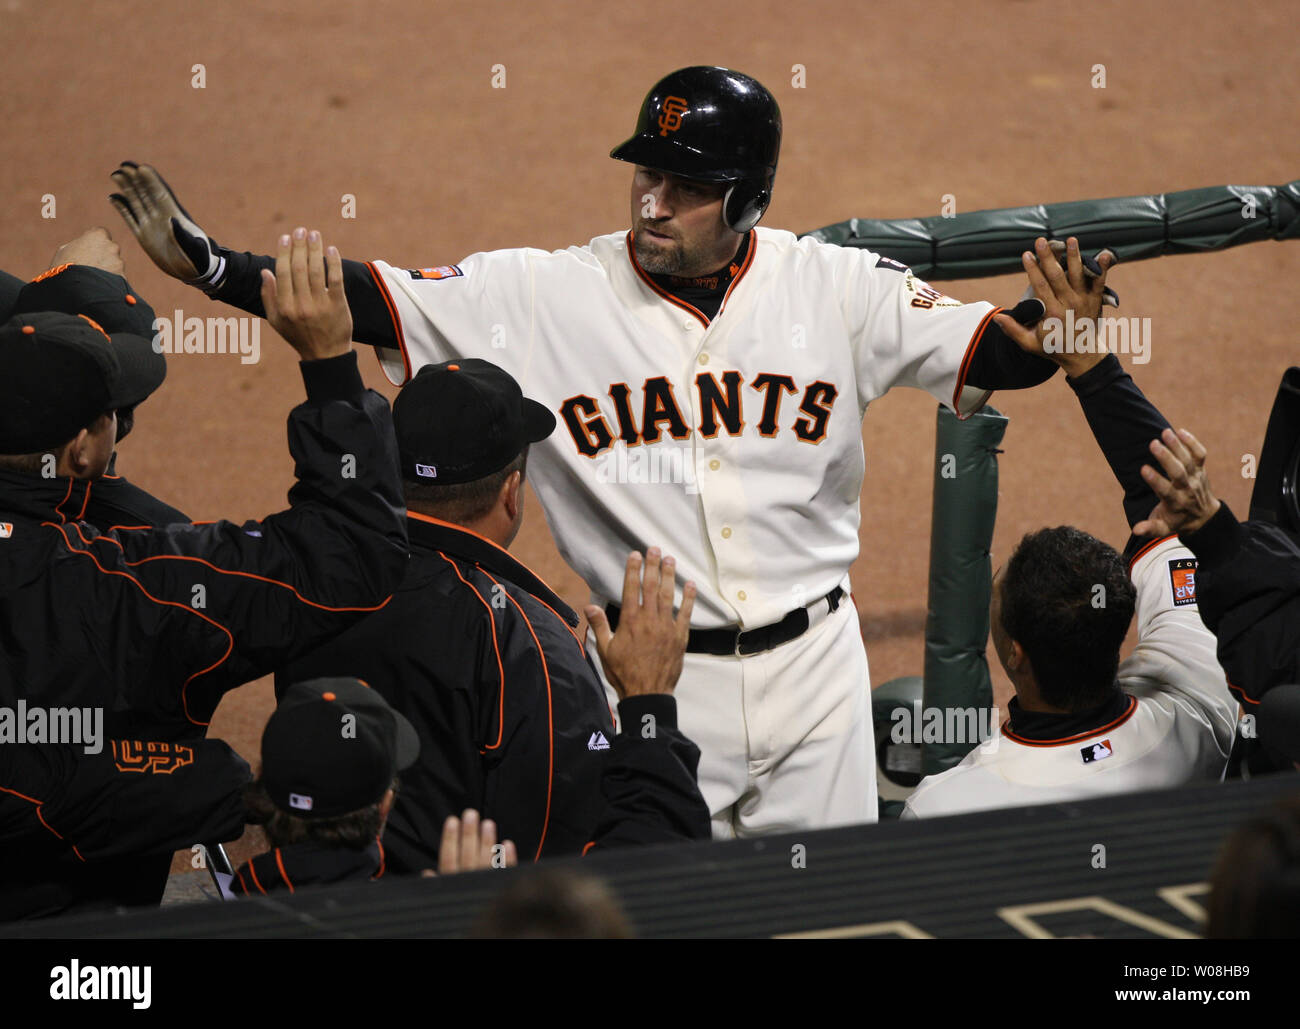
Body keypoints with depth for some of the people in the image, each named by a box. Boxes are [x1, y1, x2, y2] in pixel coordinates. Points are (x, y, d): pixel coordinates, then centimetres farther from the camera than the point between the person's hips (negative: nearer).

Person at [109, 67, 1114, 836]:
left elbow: (985, 352, -2)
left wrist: (1052, 321, -25)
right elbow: (379, 300, -11)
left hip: (815, 660, 2)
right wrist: (204, 261, -21)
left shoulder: (835, 286, -3)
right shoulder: (547, 295, -8)